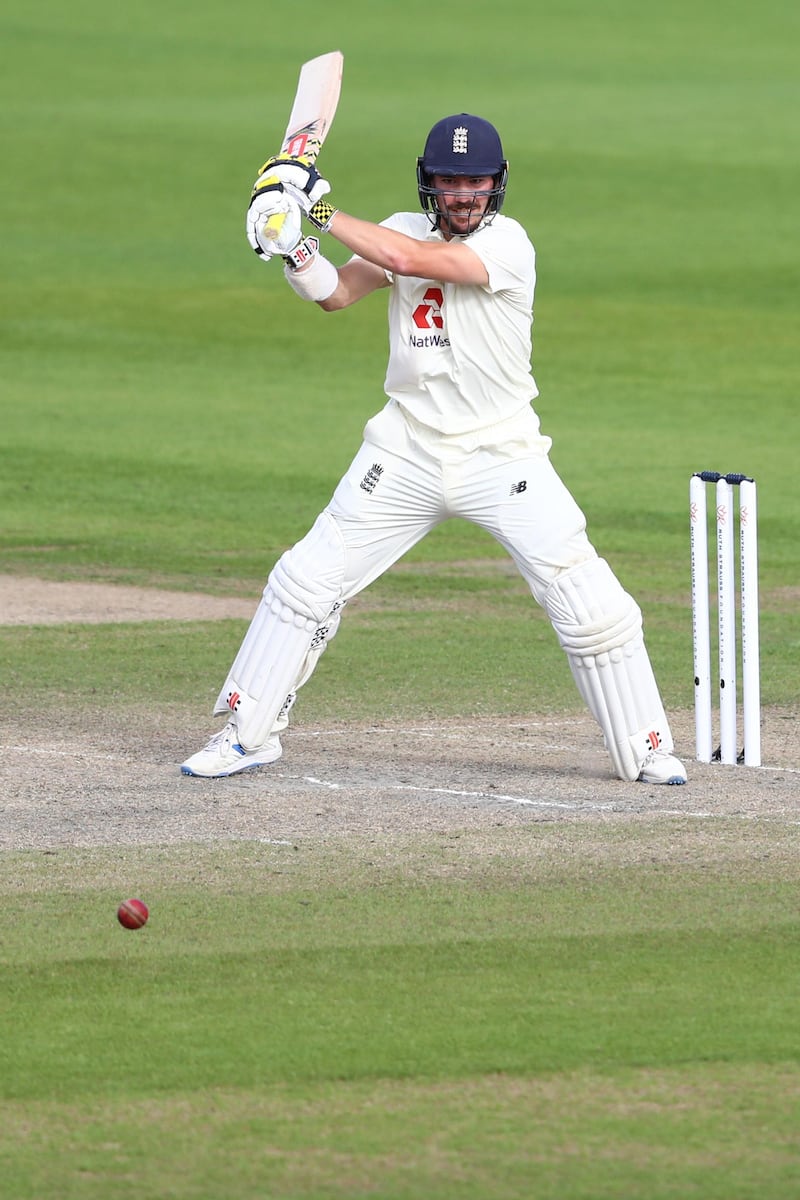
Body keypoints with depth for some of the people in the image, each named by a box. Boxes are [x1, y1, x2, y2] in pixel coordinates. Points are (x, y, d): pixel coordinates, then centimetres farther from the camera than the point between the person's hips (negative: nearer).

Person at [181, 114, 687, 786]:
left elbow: (410, 259, -27)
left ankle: (646, 749, 6)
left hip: (502, 458, -4)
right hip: (407, 453, 4)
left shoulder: (507, 244, -15)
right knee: (306, 580, 0)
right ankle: (249, 733, 13)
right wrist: (291, 245, -23)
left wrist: (321, 210, -23)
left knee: (590, 604, -9)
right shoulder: (405, 230, 4)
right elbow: (337, 294, -5)